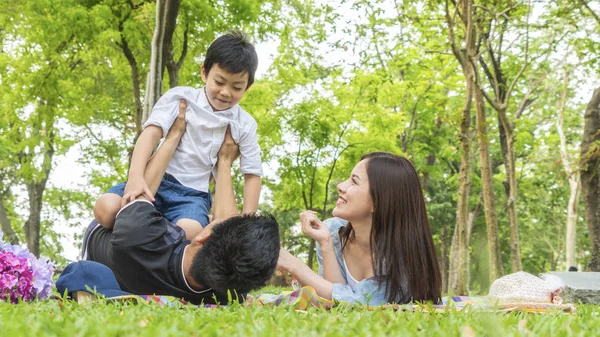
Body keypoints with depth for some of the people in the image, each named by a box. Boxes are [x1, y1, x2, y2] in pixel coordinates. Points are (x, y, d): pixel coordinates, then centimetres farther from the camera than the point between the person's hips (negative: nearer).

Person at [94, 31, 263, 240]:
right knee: (106, 209, -28)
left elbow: (252, 174, 9)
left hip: (193, 194, 0)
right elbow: (151, 133, -12)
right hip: (157, 181, 0)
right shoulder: (181, 97, 1)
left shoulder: (244, 125, 6)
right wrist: (135, 176, -29)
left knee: (189, 232, -36)